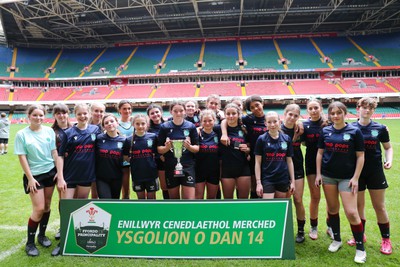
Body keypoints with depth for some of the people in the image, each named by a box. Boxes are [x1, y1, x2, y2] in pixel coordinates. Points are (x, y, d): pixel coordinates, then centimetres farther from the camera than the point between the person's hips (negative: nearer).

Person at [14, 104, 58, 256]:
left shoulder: (49, 131, 0)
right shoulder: (22, 134, -8)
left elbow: (54, 152, 4)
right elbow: (22, 157, -8)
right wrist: (30, 178, -12)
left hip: (50, 172, 3)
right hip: (35, 175, -3)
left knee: (47, 206, 11)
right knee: (39, 208, -5)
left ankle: (42, 235, 30)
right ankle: (30, 243, 13)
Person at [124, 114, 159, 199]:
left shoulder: (153, 137, -4)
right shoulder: (129, 140, -3)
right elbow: (126, 157, 3)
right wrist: (134, 161, -7)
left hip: (151, 173, -1)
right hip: (137, 174, 1)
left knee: (151, 197, 11)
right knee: (141, 198, 14)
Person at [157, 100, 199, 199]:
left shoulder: (191, 126, -1)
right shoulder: (164, 127, -2)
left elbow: (197, 148, 1)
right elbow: (159, 149, 0)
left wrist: (189, 146, -19)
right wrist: (167, 147, -21)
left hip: (188, 167, -1)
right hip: (170, 167, 1)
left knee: (189, 199, -3)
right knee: (174, 198, 13)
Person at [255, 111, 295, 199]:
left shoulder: (287, 139, 5)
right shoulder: (261, 139, -4)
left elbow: (289, 161, 9)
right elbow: (258, 163, -3)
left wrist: (292, 181, 7)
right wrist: (258, 182, -7)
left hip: (283, 180, 3)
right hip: (267, 180, -3)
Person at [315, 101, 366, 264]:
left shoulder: (354, 131, -6)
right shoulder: (325, 131, 3)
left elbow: (360, 156, -4)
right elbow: (320, 153, 8)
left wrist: (355, 178, -9)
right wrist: (318, 174, 3)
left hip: (347, 177, -3)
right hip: (328, 176, 3)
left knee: (351, 212, -5)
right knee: (332, 209, 13)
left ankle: (360, 248, 13)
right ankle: (337, 239, 31)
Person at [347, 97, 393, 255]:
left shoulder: (380, 128, -1)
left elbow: (388, 147, 10)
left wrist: (389, 160, -8)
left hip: (375, 172, 0)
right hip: (356, 172, 0)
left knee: (379, 206, 7)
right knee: (359, 205, 11)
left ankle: (386, 239, 24)